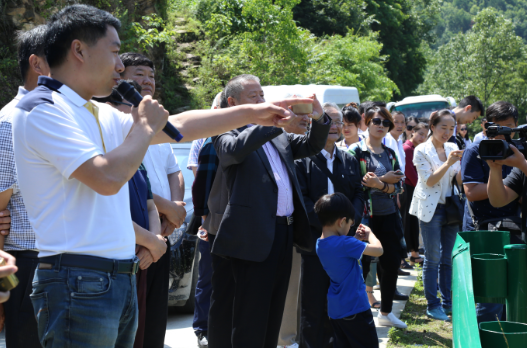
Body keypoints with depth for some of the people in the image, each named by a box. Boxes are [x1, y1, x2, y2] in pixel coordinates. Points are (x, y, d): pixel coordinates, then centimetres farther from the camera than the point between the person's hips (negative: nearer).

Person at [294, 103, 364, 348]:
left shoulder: (349, 160, 14)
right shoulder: (303, 157, -4)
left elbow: (358, 195, 9)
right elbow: (300, 197, -10)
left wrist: (350, 220, -10)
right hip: (314, 239, -5)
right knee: (314, 299, 0)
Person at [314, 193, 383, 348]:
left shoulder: (320, 245, 3)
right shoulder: (344, 243, -23)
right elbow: (378, 250, -19)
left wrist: (356, 240, 7)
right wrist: (369, 234, -1)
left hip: (335, 310, 8)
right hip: (354, 307, -8)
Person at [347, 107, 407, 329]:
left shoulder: (389, 153, 11)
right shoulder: (356, 151, -5)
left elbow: (398, 186, 3)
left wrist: (379, 184, -17)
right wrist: (385, 179, -14)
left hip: (388, 216, 5)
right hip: (366, 216, -5)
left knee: (392, 262, 8)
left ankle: (386, 312, 22)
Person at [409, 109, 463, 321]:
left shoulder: (453, 149, 9)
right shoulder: (422, 150, -6)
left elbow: (459, 181, 7)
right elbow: (429, 181, -14)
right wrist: (448, 163, -23)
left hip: (450, 208, 5)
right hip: (431, 208, -5)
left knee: (448, 258, 10)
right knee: (433, 259, -2)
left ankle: (448, 302, 18)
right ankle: (433, 305, 5)